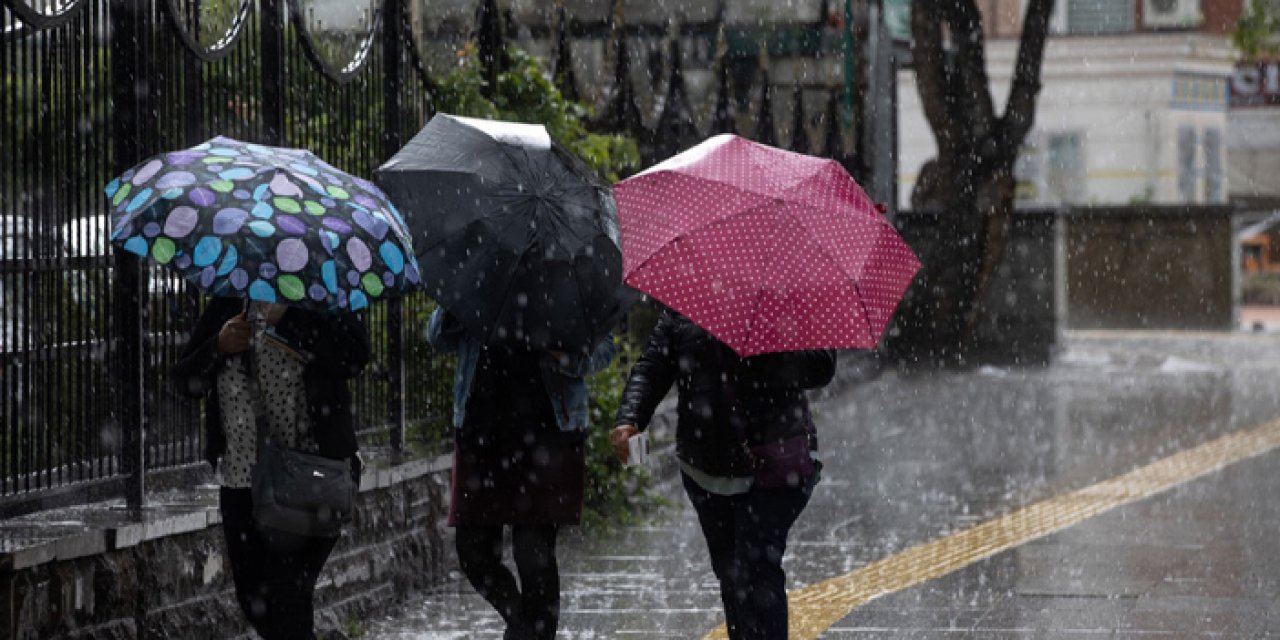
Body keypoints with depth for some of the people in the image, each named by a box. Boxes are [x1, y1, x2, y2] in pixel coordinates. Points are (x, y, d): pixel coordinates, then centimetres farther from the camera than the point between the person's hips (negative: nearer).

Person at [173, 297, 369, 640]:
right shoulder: (224, 307, 10)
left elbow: (353, 356, -20)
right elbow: (185, 380, 10)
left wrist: (282, 317, -22)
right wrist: (219, 347, -9)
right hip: (240, 482, 6)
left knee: (283, 598, -14)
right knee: (254, 600, 11)